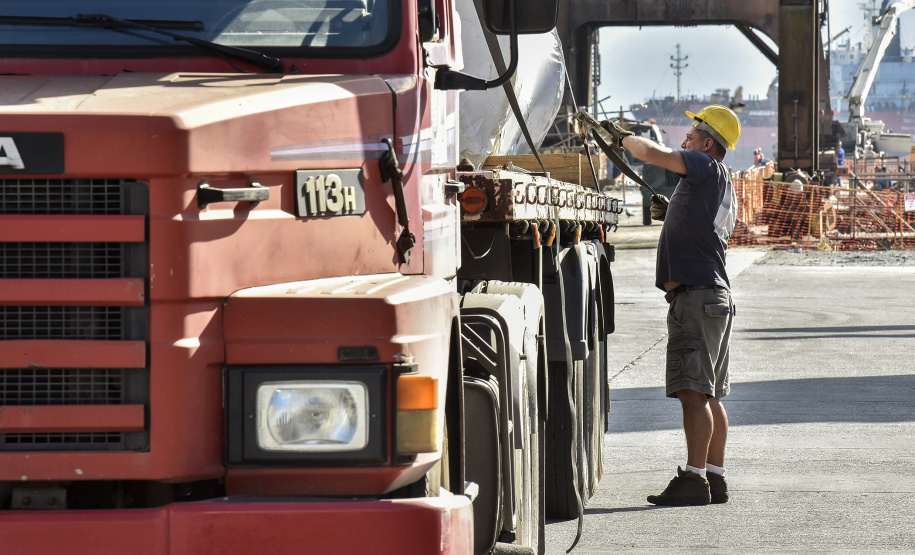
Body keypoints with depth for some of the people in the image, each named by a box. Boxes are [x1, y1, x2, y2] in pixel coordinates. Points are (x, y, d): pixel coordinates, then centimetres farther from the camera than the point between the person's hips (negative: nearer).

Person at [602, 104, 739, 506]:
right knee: (709, 395, 11)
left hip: (695, 295, -10)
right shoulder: (724, 187, 21)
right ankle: (714, 478, 13)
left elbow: (654, 154, -17)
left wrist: (623, 138, 1)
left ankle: (694, 478, -16)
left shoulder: (707, 168, -7)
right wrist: (672, 215, 22)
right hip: (714, 296, 10)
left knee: (694, 392, -13)